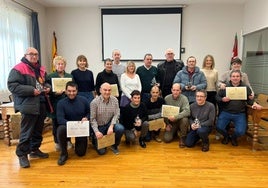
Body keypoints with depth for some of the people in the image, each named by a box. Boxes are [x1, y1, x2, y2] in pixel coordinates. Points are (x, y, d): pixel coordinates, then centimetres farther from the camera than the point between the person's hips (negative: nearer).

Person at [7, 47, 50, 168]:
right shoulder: (18, 69, -9)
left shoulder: (41, 69, 16)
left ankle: (35, 149, 32)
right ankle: (22, 154, 13)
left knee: (38, 130, 16)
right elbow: (12, 85, -16)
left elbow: (46, 82, 28)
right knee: (26, 132, -3)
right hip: (28, 105, -8)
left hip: (41, 104, 8)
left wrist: (47, 87, 5)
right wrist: (31, 90, -21)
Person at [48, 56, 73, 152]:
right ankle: (57, 143, 21)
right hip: (56, 105, -2)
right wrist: (55, 93, -18)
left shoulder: (70, 76, 12)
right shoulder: (50, 76, 3)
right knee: (56, 124, 5)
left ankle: (68, 141, 19)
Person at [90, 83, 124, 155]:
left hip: (110, 123, 2)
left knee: (120, 129, -31)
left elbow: (116, 114, -9)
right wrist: (96, 131, -23)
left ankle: (114, 145, 0)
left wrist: (111, 126, -23)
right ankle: (94, 138, 28)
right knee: (101, 151, -7)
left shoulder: (114, 100, -7)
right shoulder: (94, 102, -14)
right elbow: (92, 119, -12)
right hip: (99, 126, -2)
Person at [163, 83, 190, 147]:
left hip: (180, 120, -1)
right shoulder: (166, 98, -7)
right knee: (167, 139, -13)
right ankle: (175, 131, 23)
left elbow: (187, 111, -27)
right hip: (170, 122, 2)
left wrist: (175, 117, -37)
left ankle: (182, 137, -9)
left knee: (185, 119, -36)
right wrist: (167, 124, -5)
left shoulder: (184, 98, -14)